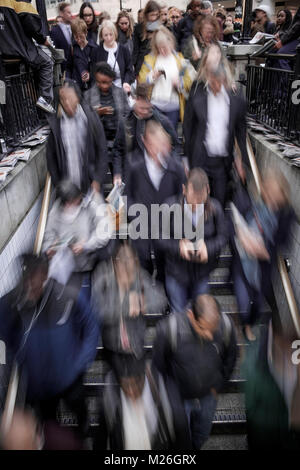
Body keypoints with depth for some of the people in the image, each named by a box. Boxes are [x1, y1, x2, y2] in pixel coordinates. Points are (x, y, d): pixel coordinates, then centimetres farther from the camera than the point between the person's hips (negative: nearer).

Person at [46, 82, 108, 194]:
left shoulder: (91, 119, -5)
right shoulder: (55, 124, -3)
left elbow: (102, 151, -2)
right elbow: (51, 156, 5)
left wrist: (97, 180, -7)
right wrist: (57, 184, 3)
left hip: (89, 184, 0)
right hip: (66, 185, 1)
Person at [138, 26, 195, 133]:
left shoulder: (179, 59, 7)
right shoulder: (149, 59, 7)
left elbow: (189, 81, 3)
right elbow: (141, 80, 2)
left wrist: (179, 82, -16)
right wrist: (152, 76, -15)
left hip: (173, 105, 0)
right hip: (155, 105, 0)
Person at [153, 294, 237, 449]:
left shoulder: (226, 325, -26)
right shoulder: (169, 329, -35)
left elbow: (230, 358, -3)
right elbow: (159, 362, -15)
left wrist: (218, 385, 4)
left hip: (208, 395, 3)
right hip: (179, 396, -3)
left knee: (202, 435, 29)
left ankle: (195, 448, 60)